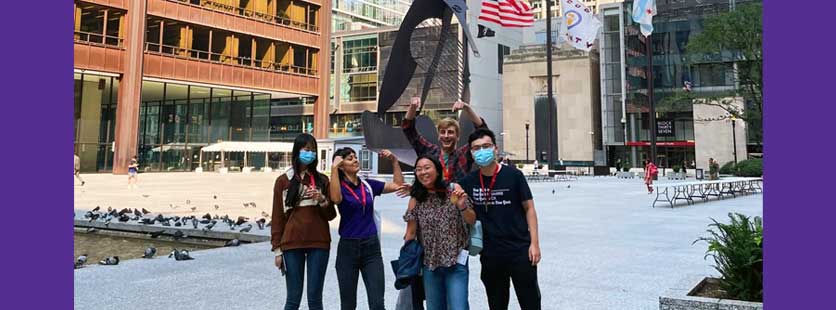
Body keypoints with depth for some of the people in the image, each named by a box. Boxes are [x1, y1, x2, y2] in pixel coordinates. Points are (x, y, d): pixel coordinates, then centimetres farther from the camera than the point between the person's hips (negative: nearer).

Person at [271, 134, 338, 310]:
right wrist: (277, 249, 0)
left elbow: (331, 215, 8)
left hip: (319, 244, 1)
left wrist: (322, 200, -11)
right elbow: (277, 217, 5)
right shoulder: (283, 181, 4)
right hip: (292, 244, -1)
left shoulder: (322, 180, 9)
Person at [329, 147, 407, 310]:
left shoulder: (368, 185, 8)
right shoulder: (339, 187, -3)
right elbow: (336, 198, -27)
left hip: (372, 247, 2)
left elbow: (397, 185, 12)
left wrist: (394, 160, 3)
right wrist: (334, 168, -28)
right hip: (347, 248, -2)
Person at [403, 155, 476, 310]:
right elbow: (411, 233, 5)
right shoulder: (416, 200, 0)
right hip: (429, 264, 3)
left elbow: (472, 221, -2)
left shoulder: (453, 190, -5)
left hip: (456, 261, -3)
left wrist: (462, 206, -22)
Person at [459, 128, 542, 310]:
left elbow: (529, 208, -2)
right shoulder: (469, 182, 1)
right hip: (490, 254, 3)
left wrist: (534, 243, -7)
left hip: (520, 251, -3)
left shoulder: (513, 175, -7)